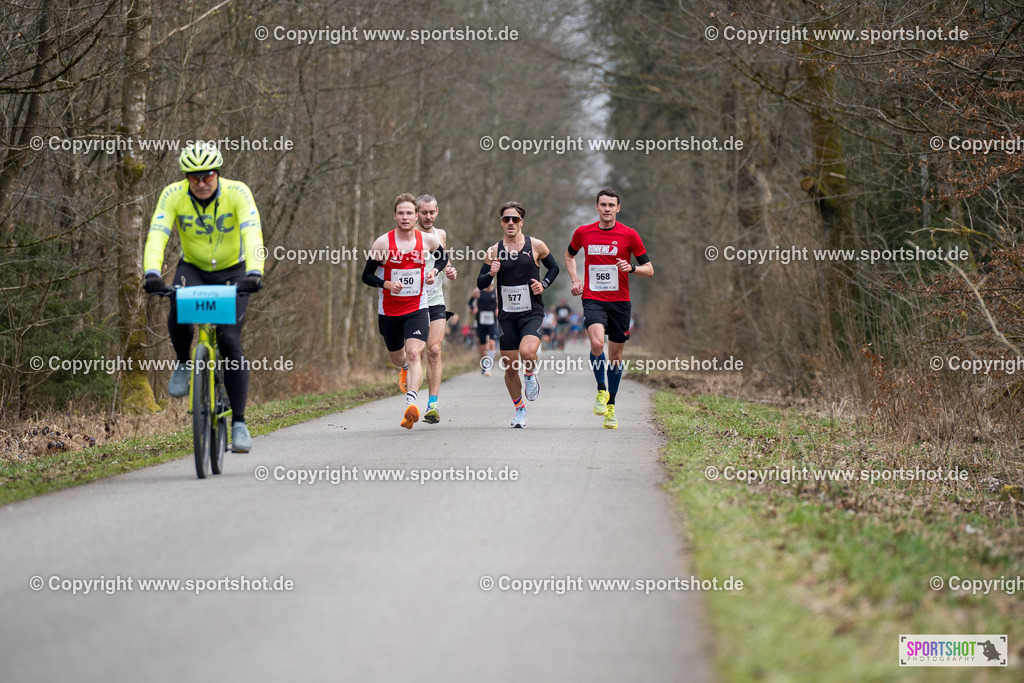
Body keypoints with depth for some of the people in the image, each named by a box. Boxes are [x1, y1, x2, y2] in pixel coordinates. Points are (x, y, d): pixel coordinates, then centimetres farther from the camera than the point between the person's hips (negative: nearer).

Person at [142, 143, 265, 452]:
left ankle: (239, 423, -11)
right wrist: (152, 273, -47)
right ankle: (183, 363, -2)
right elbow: (157, 235, -30)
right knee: (179, 311, -32)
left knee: (230, 340, -16)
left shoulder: (237, 192, -23)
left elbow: (252, 233, -36)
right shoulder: (173, 195, -19)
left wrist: (254, 273, -52)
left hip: (232, 271, -1)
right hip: (193, 268, 1)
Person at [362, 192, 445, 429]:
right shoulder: (382, 243, -9)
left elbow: (443, 257, 19)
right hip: (389, 311, 1)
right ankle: (405, 369, 57)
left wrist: (434, 271, -1)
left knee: (414, 354, -22)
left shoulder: (428, 240, -3)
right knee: (397, 358, 18)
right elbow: (366, 276, -3)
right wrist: (387, 284, -21)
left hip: (417, 309, -1)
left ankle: (411, 403, -32)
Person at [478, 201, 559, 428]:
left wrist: (544, 284, -4)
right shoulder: (494, 251, 3)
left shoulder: (536, 246, 0)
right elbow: (481, 284, 5)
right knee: (510, 366, 3)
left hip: (532, 312, -2)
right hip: (506, 315, 2)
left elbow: (554, 267, 15)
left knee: (527, 352, -27)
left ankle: (530, 375, 8)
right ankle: (519, 409, 23)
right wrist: (491, 274, -16)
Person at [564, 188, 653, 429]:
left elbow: (649, 270, 2)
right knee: (597, 343, -26)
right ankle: (601, 389, -3)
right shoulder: (583, 233, 3)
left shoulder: (629, 235, -2)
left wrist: (631, 268, -19)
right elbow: (569, 255, 24)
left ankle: (610, 407, 23)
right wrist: (575, 279, 8)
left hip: (619, 301, 1)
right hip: (592, 299, -1)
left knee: (615, 354, 7)